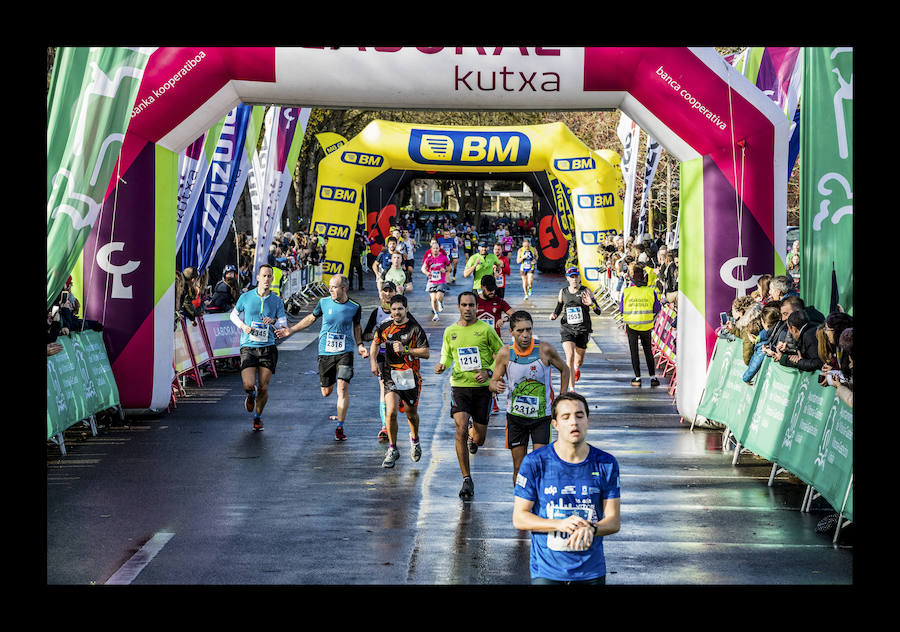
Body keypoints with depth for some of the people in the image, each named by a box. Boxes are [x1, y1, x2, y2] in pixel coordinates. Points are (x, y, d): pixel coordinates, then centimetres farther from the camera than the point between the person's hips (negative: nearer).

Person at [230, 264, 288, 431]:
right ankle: (251, 395, 25)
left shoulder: (277, 301, 4)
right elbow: (234, 314, 17)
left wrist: (274, 322, -20)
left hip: (268, 348, 1)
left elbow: (284, 326, 1)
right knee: (248, 385, -14)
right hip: (248, 347, -1)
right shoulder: (246, 297, 3)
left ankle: (258, 416, 23)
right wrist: (243, 326, -2)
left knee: (263, 387, -2)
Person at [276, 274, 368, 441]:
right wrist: (291, 330, 13)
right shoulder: (324, 302, -2)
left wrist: (360, 345, 3)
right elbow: (311, 318, 14)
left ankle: (340, 427, -6)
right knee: (326, 392, 5)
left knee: (343, 389, -15)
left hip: (345, 352, -2)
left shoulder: (354, 307, -3)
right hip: (325, 352, 2)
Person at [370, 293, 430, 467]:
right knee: (391, 412, -15)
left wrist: (405, 350, -21)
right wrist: (372, 361, 8)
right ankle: (392, 450, -1)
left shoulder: (415, 328, -8)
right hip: (390, 375, 1)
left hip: (410, 376, -1)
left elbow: (426, 353, -11)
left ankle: (414, 440, 43)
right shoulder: (385, 327, 3)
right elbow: (376, 343, 22)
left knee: (411, 414, 12)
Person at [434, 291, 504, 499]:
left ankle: (473, 433, 46)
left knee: (478, 439, 5)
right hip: (459, 386, 1)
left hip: (482, 388, -1)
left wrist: (488, 372, -12)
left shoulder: (486, 329, -3)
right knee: (461, 429, -17)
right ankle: (466, 480, -10)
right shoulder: (450, 332, 6)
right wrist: (441, 366, -3)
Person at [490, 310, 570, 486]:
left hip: (542, 414, -1)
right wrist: (497, 387, -27)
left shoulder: (544, 349, -14)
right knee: (519, 467, 7)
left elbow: (564, 369, 3)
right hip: (516, 415, 1)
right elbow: (493, 382, -2)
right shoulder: (505, 353, -11)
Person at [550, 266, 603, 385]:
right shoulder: (563, 292, 4)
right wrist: (554, 315, -2)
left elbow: (598, 312, -5)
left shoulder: (585, 291, -3)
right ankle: (572, 388, -15)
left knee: (579, 361, 10)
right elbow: (558, 308, 20)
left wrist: (591, 304, -25)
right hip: (567, 328, 0)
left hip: (583, 330, 0)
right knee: (570, 357, -19)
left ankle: (576, 369, 49)